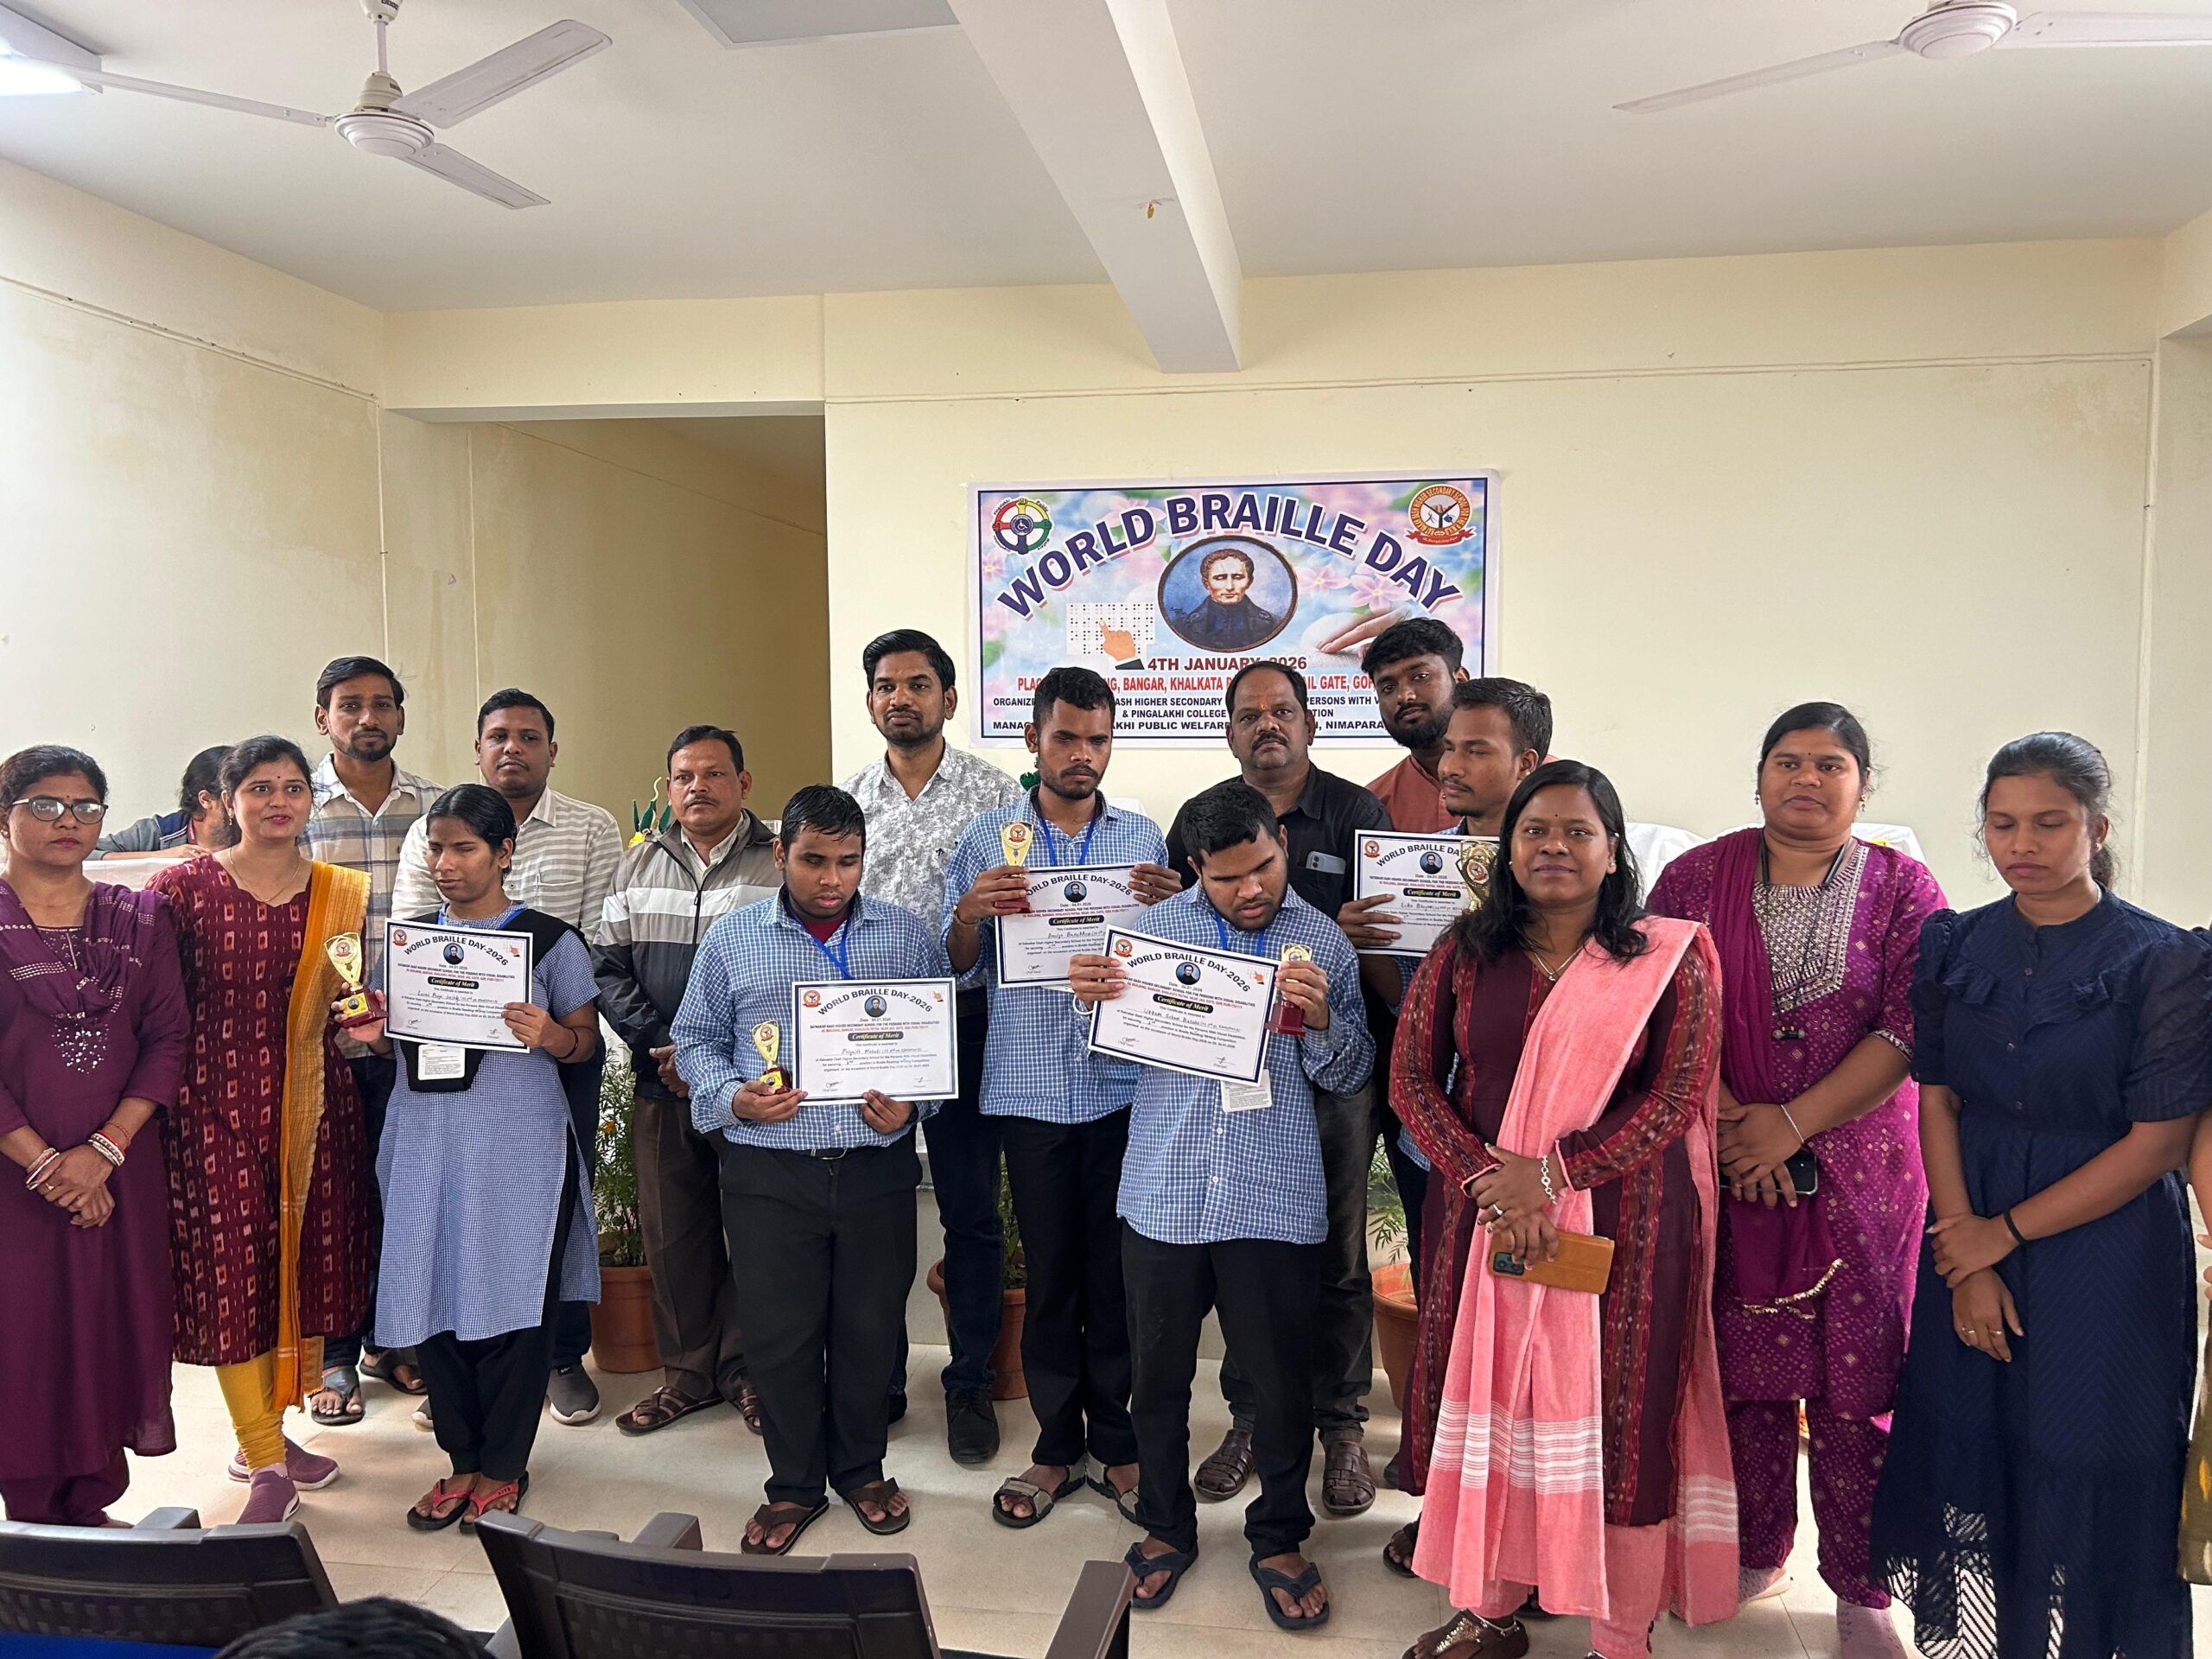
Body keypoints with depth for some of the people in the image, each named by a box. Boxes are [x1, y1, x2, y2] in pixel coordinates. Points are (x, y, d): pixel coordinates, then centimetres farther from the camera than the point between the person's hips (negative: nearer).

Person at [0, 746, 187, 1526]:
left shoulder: (141, 918, 6)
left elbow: (168, 1038, 0)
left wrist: (104, 1150, -10)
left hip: (120, 1170, 2)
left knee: (113, 1331, 7)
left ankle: (92, 1509, 23)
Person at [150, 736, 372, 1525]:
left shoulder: (343, 894, 6)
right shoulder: (185, 888, -3)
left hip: (312, 1102, 3)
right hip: (217, 1102, -3)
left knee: (303, 1261, 10)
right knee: (231, 1270, -1)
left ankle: (265, 1433, 29)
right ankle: (267, 1465, 9)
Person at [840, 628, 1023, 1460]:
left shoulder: (995, 792, 0)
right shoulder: (845, 800, 9)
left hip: (963, 1019, -2)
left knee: (970, 1211, 6)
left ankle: (970, 1384, 21)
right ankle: (878, 1377, 27)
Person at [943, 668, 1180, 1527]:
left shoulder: (1145, 838, 7)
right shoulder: (987, 839, 4)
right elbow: (960, 970, 5)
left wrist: (1172, 906, -13)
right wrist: (968, 914, -16)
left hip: (1123, 1088, 0)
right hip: (1030, 1089, 0)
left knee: (1116, 1271, 7)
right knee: (1049, 1272, 9)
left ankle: (1119, 1445, 22)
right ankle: (1056, 1446, 23)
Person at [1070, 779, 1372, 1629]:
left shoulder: (1324, 941, -1)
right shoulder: (1156, 926, 1)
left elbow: (1350, 1075, -1)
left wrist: (1320, 1020, -21)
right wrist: (1093, 996, -13)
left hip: (1276, 1200, -1)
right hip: (1164, 1194, 1)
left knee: (1282, 1382, 11)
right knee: (1157, 1375, 15)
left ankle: (1278, 1538, 33)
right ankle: (1165, 1526, 37)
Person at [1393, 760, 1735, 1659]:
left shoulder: (1670, 958, -2)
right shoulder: (1464, 952, 4)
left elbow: (1676, 1098, -8)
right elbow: (1412, 1077, 1)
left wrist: (1552, 1173, -16)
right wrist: (1488, 1177, -13)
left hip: (1621, 1219, -2)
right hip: (1481, 1211, 2)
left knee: (1616, 1411, 4)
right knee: (1487, 1400, 9)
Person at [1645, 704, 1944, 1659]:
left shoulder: (1904, 889, 2)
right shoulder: (1697, 877, 5)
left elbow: (1912, 1031, -7)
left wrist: (1792, 1122, -14)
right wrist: (1728, 1117, -12)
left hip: (1861, 1174, -1)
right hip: (1724, 1169, 1)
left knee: (1857, 1379, 4)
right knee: (1745, 1368, 9)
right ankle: (1757, 1552, 29)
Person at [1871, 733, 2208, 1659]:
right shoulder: (1956, 948, 2)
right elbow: (1937, 1105, 1)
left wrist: (2006, 1232, -10)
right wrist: (1965, 1261, -7)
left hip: (2105, 1244, -4)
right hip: (1970, 1235, 4)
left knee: (2091, 1473, 6)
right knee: (1967, 1447, 12)